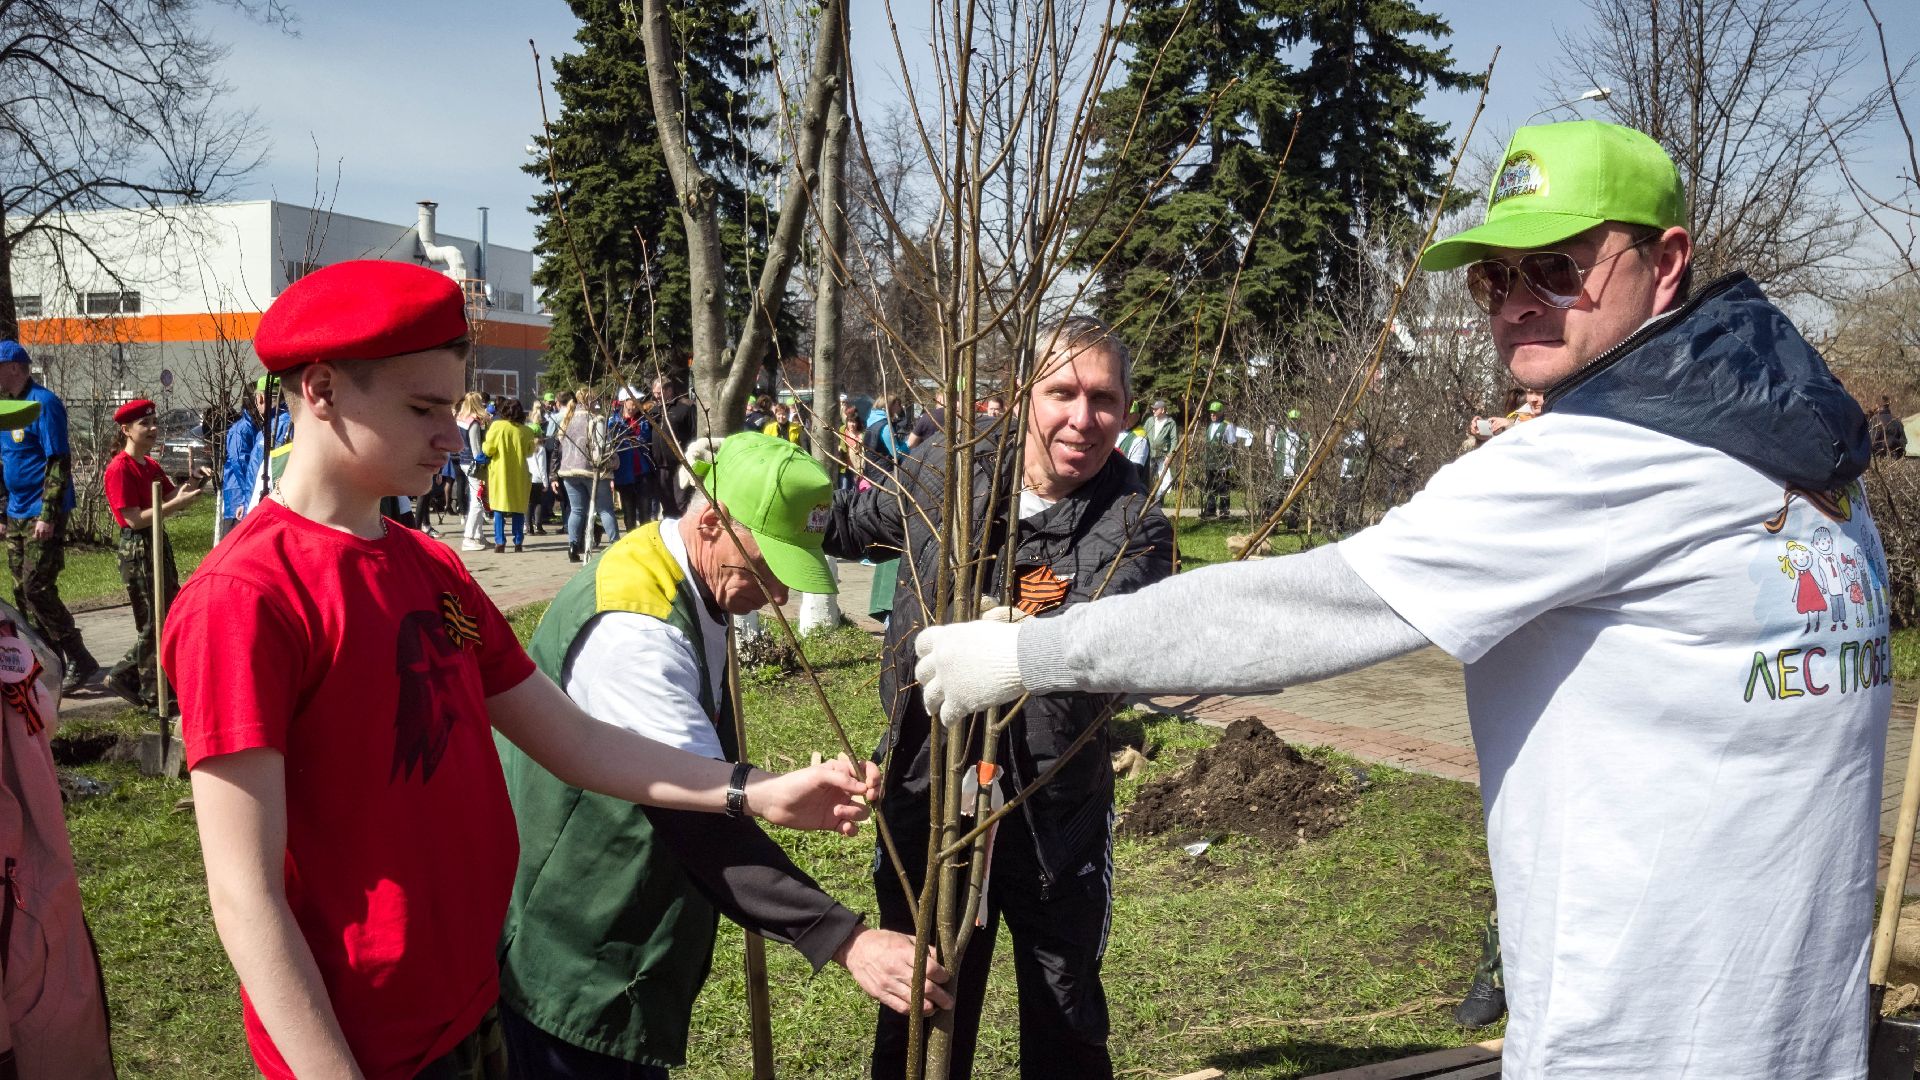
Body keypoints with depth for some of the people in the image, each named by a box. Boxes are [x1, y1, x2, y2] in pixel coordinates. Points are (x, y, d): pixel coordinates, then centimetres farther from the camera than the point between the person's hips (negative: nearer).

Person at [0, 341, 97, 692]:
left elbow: (59, 462, -18)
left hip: (42, 514, -9)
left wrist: (48, 515, -22)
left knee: (37, 589, -10)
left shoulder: (43, 403, -13)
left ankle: (80, 661, -4)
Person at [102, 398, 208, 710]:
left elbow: (169, 497, 8)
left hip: (159, 543, 9)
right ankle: (152, 695, 11)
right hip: (136, 548, -9)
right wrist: (177, 503, -25)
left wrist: (189, 486, -12)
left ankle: (124, 676, 23)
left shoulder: (151, 465, 12)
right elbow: (134, 519, -20)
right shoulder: (119, 469, -15)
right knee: (153, 623, -1)